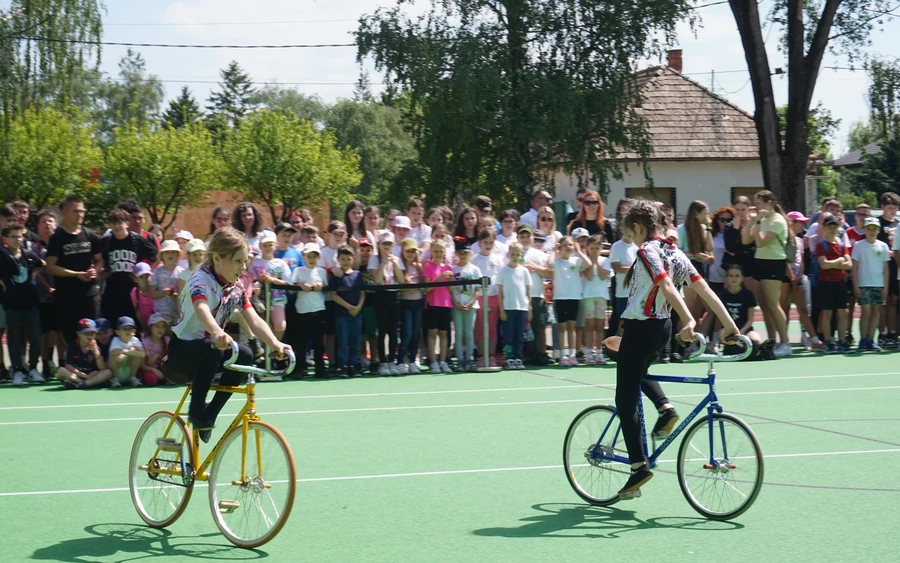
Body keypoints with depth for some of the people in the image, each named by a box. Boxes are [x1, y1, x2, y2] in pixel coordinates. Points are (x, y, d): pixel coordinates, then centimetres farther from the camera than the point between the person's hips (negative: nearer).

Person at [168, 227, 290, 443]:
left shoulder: (237, 287, 0)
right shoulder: (201, 280, -21)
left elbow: (254, 320, -11)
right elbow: (202, 310, -43)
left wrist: (275, 344, -31)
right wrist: (217, 333, -65)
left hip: (210, 345, 7)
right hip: (182, 349, -7)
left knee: (244, 355, -22)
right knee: (212, 350, -38)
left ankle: (210, 414, -8)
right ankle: (196, 410, -19)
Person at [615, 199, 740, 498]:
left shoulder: (646, 251, -15)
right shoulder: (675, 252, 9)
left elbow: (667, 286, -28)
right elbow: (704, 288, 5)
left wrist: (688, 319, -36)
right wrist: (729, 325, 4)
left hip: (640, 327, -9)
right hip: (662, 328, 9)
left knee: (625, 399, -1)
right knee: (638, 372, 36)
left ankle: (639, 466, -5)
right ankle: (666, 409, 13)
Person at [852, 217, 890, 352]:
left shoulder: (883, 246, 7)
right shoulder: (858, 245, 0)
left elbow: (886, 268, 9)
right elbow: (854, 267, -1)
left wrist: (885, 287, 3)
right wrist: (856, 286, -7)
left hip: (879, 285, 3)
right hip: (863, 284, -3)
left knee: (875, 312, 4)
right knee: (866, 312, -7)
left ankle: (870, 340, 9)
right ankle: (863, 341, -2)